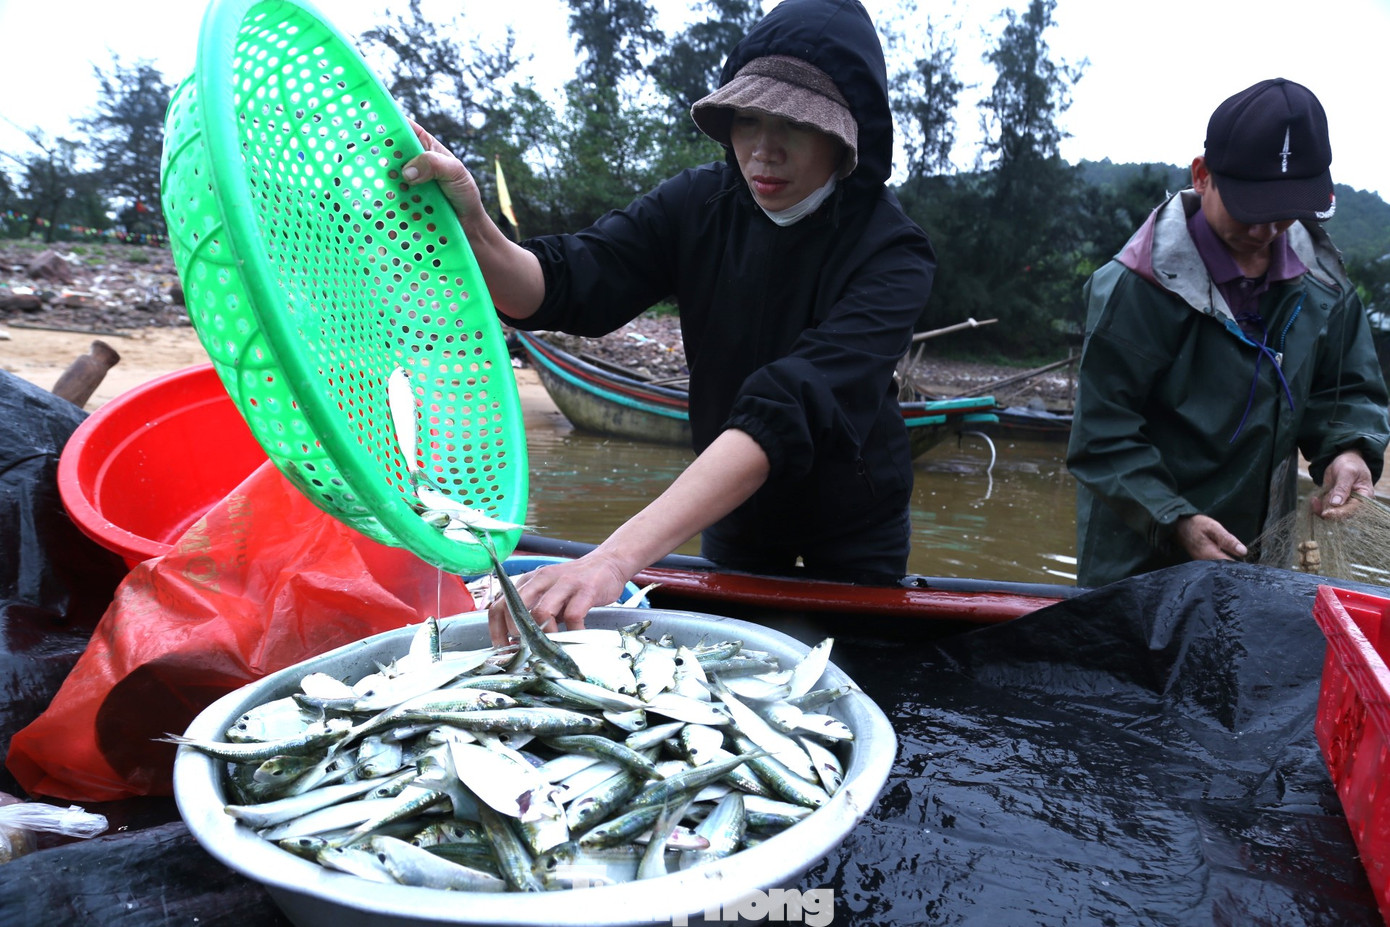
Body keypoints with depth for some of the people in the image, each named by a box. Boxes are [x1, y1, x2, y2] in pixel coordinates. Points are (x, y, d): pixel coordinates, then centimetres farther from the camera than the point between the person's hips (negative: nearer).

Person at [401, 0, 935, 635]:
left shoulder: (891, 254, -27)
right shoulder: (701, 204, -12)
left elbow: (789, 411, -42)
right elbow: (561, 288, -21)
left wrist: (616, 558, -53)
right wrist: (473, 227, -44)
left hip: (855, 534, -3)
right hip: (734, 510, 4)